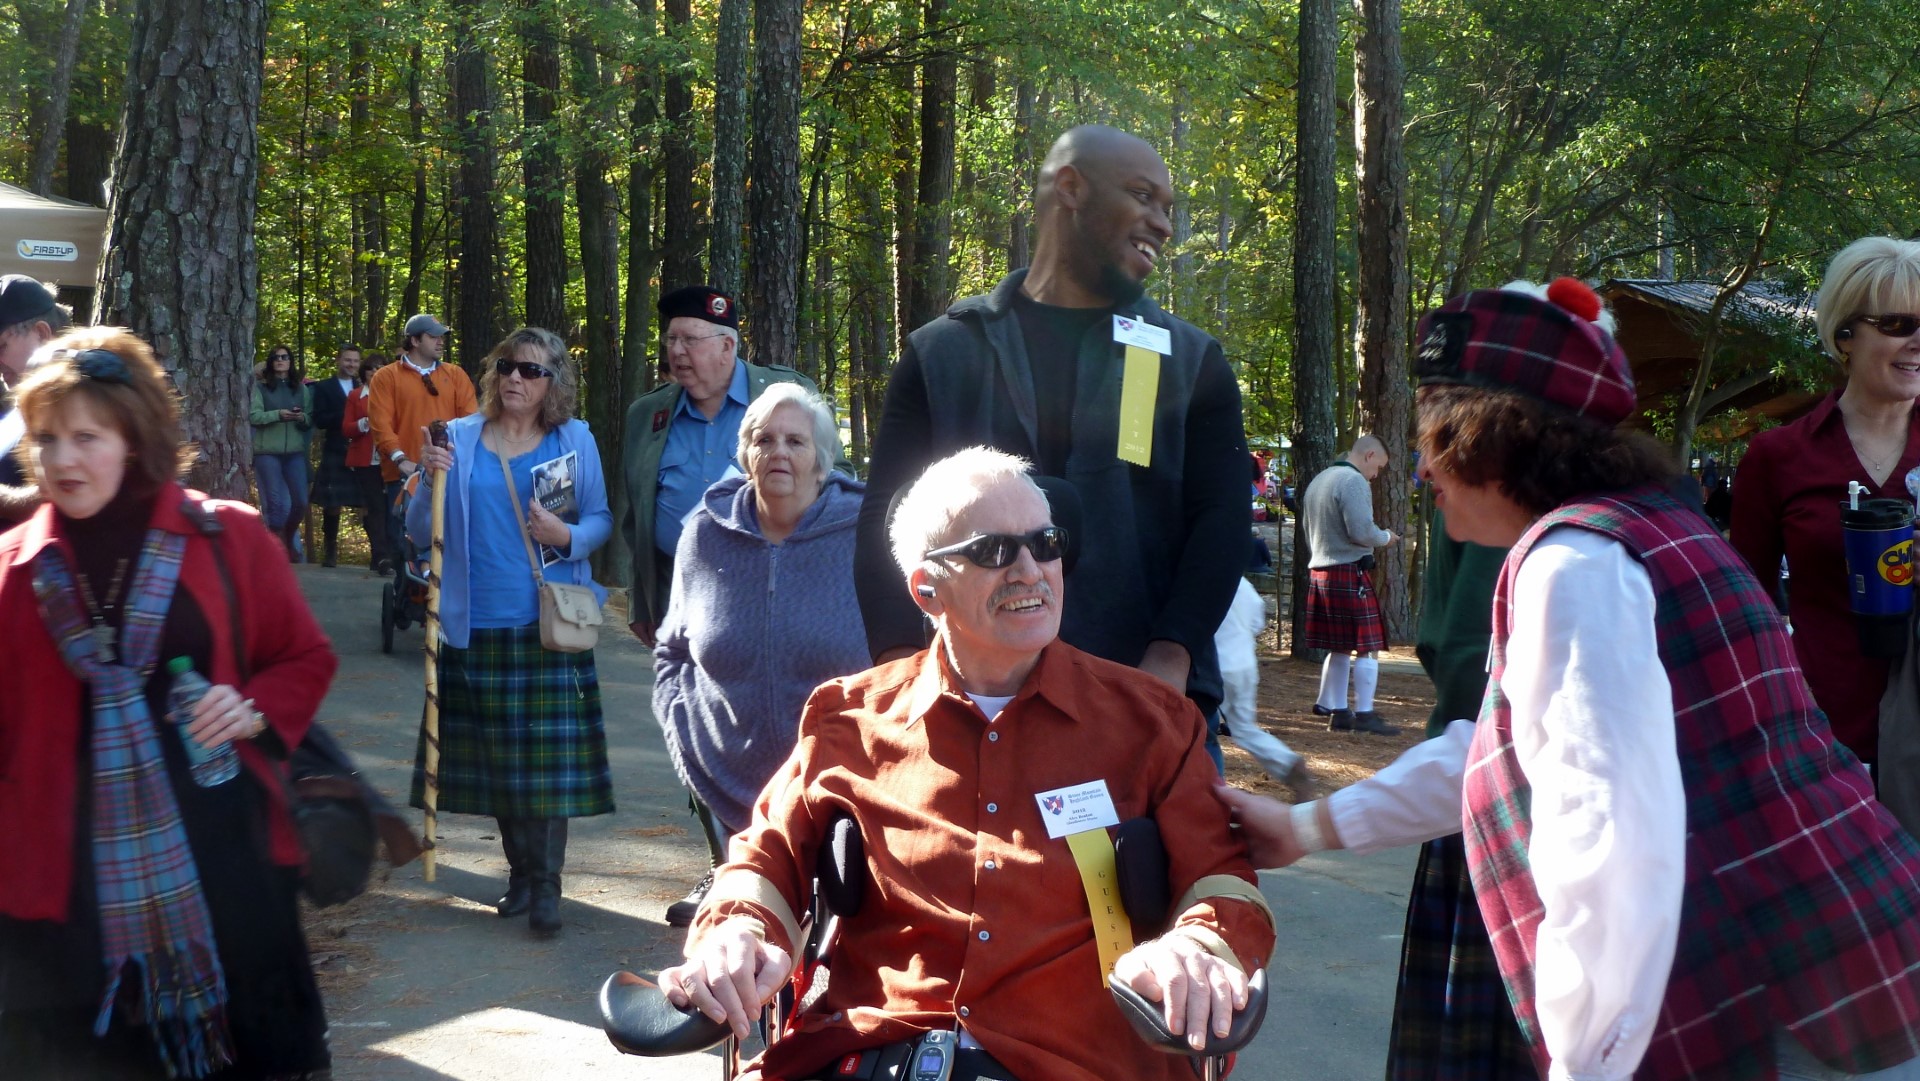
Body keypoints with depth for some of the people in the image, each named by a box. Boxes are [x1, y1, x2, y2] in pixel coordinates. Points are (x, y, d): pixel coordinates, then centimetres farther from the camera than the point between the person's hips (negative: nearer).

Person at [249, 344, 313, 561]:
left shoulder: (300, 388, 12)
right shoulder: (261, 386, 4)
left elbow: (311, 421, 10)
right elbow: (253, 416, -7)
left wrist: (302, 418, -12)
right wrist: (278, 414, -20)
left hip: (295, 451, 3)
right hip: (267, 452, -3)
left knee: (300, 502, 0)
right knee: (274, 502, -4)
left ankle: (289, 539, 25)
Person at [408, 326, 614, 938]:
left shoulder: (575, 440, 6)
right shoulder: (458, 440, 7)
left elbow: (601, 519, 9)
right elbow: (421, 535, 7)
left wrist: (568, 537, -12)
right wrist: (430, 482, -11)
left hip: (549, 623, -2)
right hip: (477, 626, 2)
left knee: (549, 752, -5)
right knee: (496, 755, 8)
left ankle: (546, 885, 2)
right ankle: (520, 870, 23)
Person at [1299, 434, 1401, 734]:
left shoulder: (1317, 481, 17)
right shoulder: (1354, 481, -13)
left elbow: (1309, 528, 24)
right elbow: (1362, 531, -20)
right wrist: (1386, 537, -2)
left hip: (1318, 571, 9)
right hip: (1350, 573, -9)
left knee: (1340, 648, 16)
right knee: (1367, 647, -4)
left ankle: (1329, 706, 19)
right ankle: (1364, 715, -4)